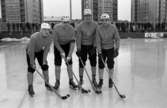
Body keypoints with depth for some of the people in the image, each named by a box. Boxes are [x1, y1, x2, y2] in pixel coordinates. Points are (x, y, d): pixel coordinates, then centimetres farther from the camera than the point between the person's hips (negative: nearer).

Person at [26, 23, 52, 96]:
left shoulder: (49, 38, -22)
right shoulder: (34, 37, -36)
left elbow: (46, 49, -13)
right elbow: (31, 51, -29)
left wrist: (44, 60, -15)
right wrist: (32, 63, -23)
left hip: (40, 51, 4)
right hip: (30, 51, -4)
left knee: (45, 66, 0)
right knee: (31, 68, -10)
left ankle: (47, 84, 17)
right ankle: (30, 87, 3)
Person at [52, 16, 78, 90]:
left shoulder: (71, 29, -22)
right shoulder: (56, 28, -26)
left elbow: (72, 42, -23)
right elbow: (55, 41, -19)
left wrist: (69, 55, -29)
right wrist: (61, 51, -23)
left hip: (67, 45, 1)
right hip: (58, 45, -1)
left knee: (69, 63, -4)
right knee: (57, 64, -3)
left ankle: (71, 81, 7)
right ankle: (57, 82, 9)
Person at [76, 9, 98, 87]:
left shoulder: (95, 25, -5)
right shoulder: (80, 26, -12)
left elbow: (96, 37, -4)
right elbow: (78, 38, -13)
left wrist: (94, 47, -11)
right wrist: (78, 49, -17)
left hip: (92, 46, 2)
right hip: (82, 46, -2)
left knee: (93, 62, 5)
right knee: (81, 63, 1)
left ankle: (94, 79, 20)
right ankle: (80, 80, 16)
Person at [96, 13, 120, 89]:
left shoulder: (113, 28, -13)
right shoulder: (99, 28, -13)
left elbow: (117, 39, -6)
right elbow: (98, 41, -13)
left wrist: (117, 49, -11)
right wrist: (99, 52, -17)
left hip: (110, 49, 0)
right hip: (102, 49, 0)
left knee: (110, 65, 4)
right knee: (101, 65, 1)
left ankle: (110, 81, 22)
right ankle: (101, 81, 18)